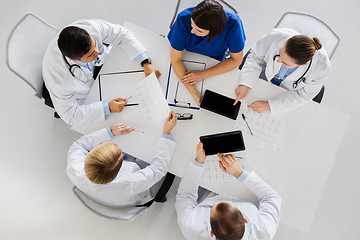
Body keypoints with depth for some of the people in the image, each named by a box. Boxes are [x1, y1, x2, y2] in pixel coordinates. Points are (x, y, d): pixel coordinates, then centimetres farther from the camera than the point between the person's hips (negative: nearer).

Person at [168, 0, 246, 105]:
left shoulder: (233, 24, -32)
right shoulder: (184, 19, -33)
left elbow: (236, 60, -18)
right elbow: (175, 59, -27)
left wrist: (202, 75, -28)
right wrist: (194, 93, -37)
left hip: (214, 64, 0)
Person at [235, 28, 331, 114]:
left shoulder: (321, 67, -37)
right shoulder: (276, 37, -37)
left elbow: (303, 95, -24)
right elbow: (255, 57, -18)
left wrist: (269, 105, -32)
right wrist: (245, 85, -29)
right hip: (265, 77, 1)